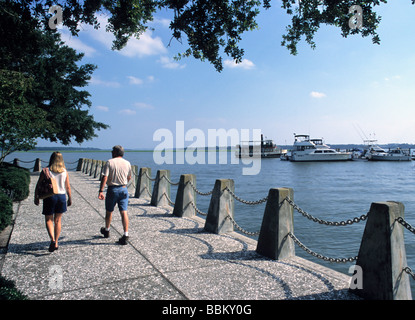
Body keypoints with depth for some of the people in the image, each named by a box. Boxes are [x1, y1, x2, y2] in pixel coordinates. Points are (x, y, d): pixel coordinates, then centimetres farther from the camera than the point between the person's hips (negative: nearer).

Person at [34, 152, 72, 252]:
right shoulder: (64, 171, 1)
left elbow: (38, 185, -3)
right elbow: (68, 187, 4)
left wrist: (36, 198, 9)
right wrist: (70, 199, 15)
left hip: (49, 196, -2)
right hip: (61, 196, 2)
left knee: (49, 220, 8)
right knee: (58, 220, 14)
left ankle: (52, 239, -12)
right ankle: (56, 243, 18)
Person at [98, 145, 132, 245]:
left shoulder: (109, 162, -7)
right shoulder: (127, 163, 4)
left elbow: (104, 177, -15)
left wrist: (101, 191, -15)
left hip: (112, 189, -2)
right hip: (123, 189, 2)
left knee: (109, 211, 17)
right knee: (124, 212, -1)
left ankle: (106, 230, 37)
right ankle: (126, 235, -8)